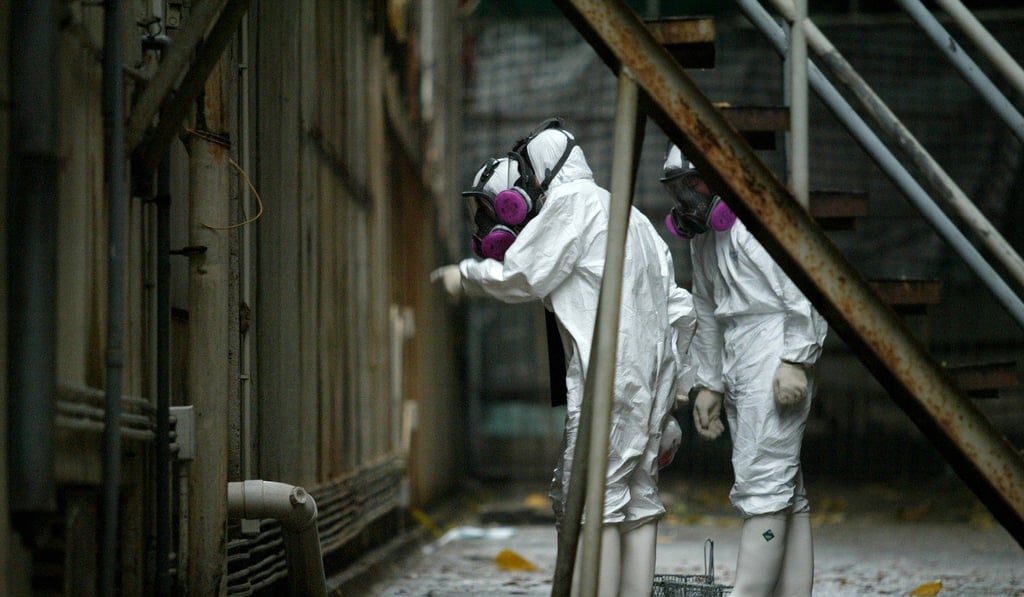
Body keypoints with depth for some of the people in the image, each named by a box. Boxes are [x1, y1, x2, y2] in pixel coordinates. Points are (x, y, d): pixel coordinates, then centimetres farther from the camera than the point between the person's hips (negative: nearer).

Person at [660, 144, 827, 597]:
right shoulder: (702, 237, 19)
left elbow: (802, 291, -16)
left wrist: (795, 362, -21)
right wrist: (707, 384, 22)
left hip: (777, 361, -10)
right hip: (739, 369, 10)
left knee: (763, 488, -13)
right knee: (785, 491, 8)